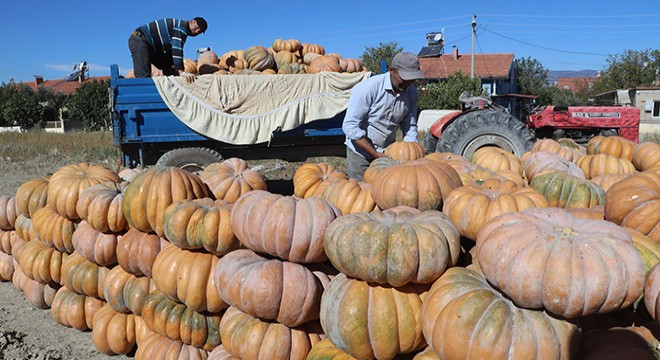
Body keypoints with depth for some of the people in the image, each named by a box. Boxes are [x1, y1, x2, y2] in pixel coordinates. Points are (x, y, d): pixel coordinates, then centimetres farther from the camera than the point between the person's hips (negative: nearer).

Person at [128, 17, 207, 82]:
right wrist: (181, 71, -36)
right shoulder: (182, 27, -15)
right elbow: (177, 49, -29)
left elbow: (170, 50, 20)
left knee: (169, 69, 11)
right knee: (144, 76, -24)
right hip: (139, 41, -11)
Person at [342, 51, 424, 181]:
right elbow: (350, 126, -23)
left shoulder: (411, 92, -5)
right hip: (361, 151, -5)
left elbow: (410, 126, 6)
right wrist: (376, 155, -24)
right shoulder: (368, 89, -23)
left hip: (388, 151, 5)